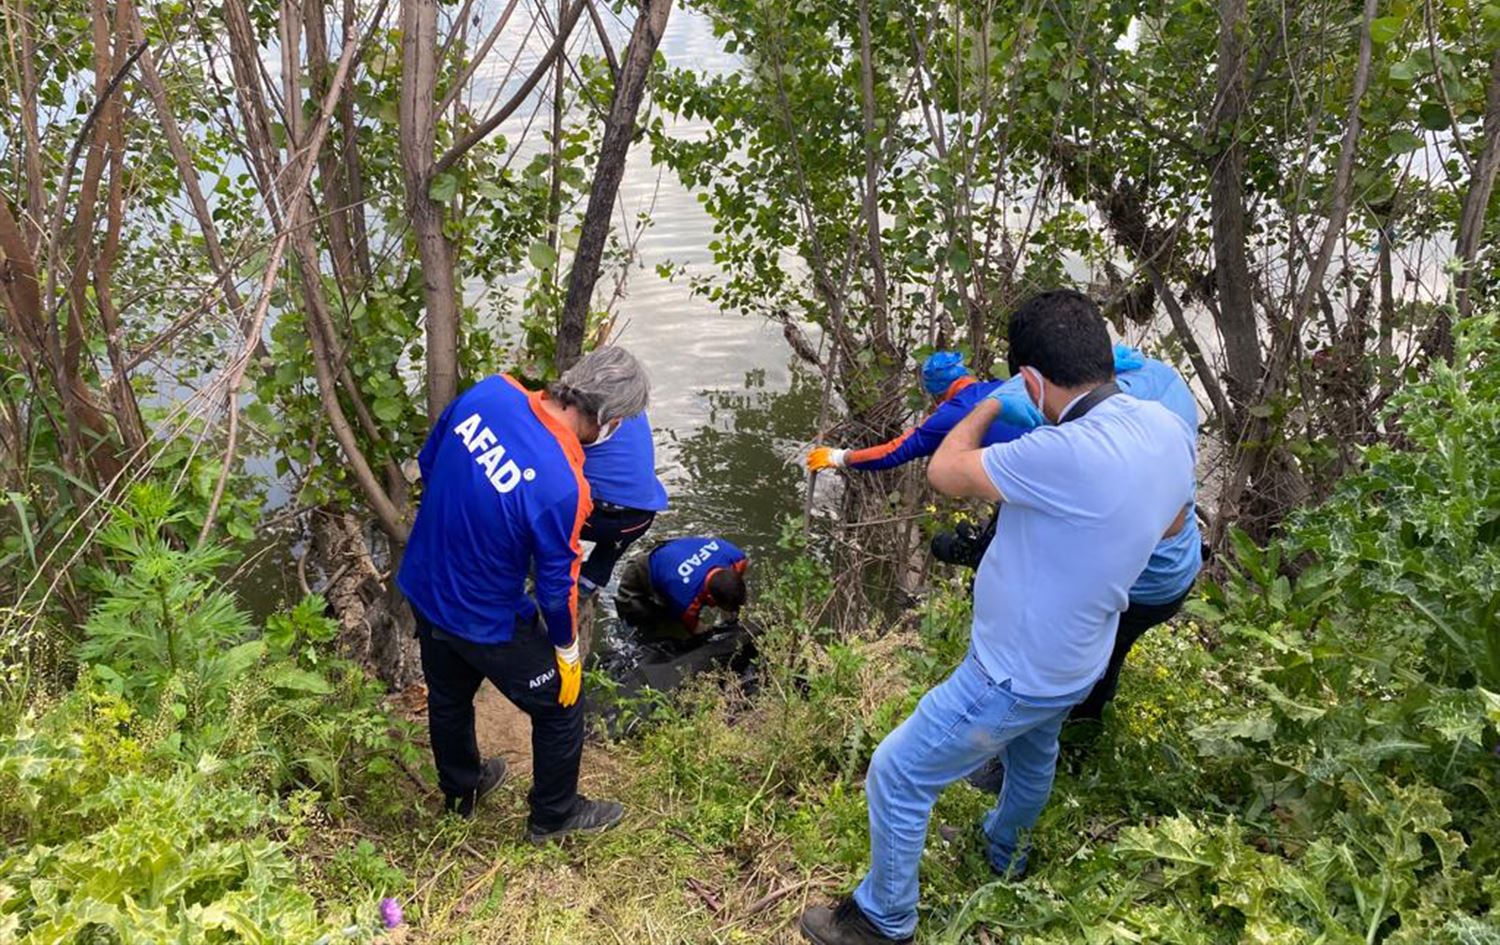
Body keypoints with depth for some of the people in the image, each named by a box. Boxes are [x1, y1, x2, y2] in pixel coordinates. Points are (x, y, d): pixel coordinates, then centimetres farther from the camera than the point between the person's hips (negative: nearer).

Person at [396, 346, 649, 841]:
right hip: (485, 623, -7)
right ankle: (553, 815, 39)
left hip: (422, 586, 7)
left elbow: (428, 461, 0)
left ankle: (460, 788, 57)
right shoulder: (561, 487, -35)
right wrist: (567, 649, -2)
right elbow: (556, 582, -20)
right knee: (561, 704, 18)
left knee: (448, 695, 30)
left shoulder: (488, 392, -17)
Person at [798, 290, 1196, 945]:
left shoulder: (1067, 455, -38)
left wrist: (990, 406, -5)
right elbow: (1170, 521, 11)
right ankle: (1006, 852, 65)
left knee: (896, 776, 8)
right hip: (1074, 663, 9)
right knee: (1033, 747, 36)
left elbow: (945, 471, -22)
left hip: (1013, 679, -9)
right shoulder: (1168, 430, -11)